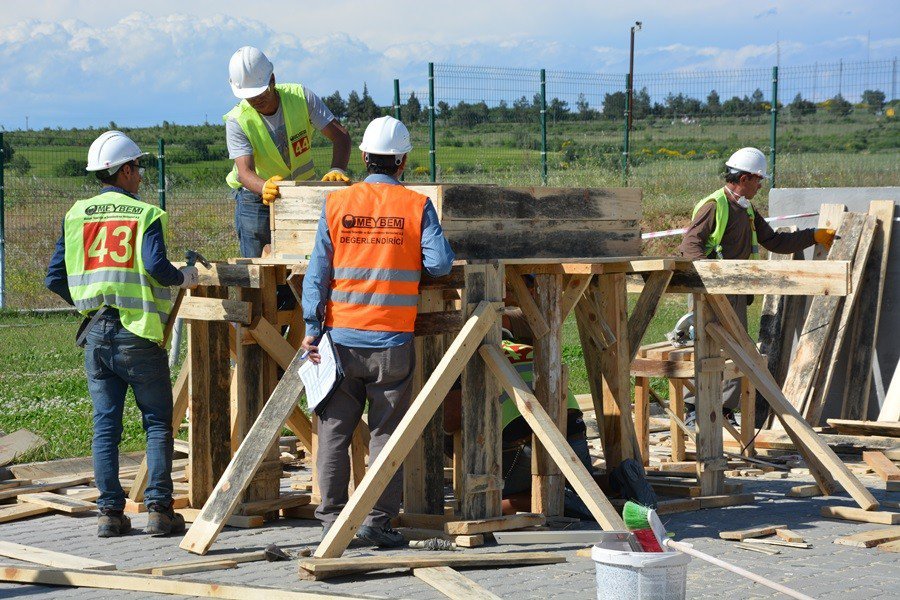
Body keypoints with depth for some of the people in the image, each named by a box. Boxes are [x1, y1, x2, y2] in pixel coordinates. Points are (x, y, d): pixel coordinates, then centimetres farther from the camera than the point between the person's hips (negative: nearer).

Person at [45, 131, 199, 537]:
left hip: (96, 336, 4)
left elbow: (55, 279, 6)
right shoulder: (146, 215, -5)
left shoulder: (76, 215, 8)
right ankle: (158, 510, -1)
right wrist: (185, 277, 0)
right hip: (138, 335, -4)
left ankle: (110, 512, 5)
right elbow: (156, 267, -20)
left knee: (105, 425, 7)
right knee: (158, 423, 4)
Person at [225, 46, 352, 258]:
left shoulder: (301, 97, -14)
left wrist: (337, 170, -36)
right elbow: (245, 171, -30)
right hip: (255, 197, -2)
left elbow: (340, 136, -17)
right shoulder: (237, 121, -19)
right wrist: (265, 188, -53)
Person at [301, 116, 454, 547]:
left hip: (342, 334, 2)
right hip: (392, 339, -1)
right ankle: (377, 520, 3)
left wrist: (312, 328, 2)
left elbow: (318, 270, 0)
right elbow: (440, 263, -10)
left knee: (334, 428, 9)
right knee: (387, 431, 5)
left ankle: (331, 519, 9)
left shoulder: (336, 204, 1)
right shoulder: (417, 206, -3)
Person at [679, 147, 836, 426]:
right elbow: (690, 243, -15)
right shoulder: (714, 206, -10)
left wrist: (815, 236, 21)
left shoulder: (748, 211, 19)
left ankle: (725, 409, 13)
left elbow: (774, 241, 23)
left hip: (736, 291, 9)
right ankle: (689, 407, -5)